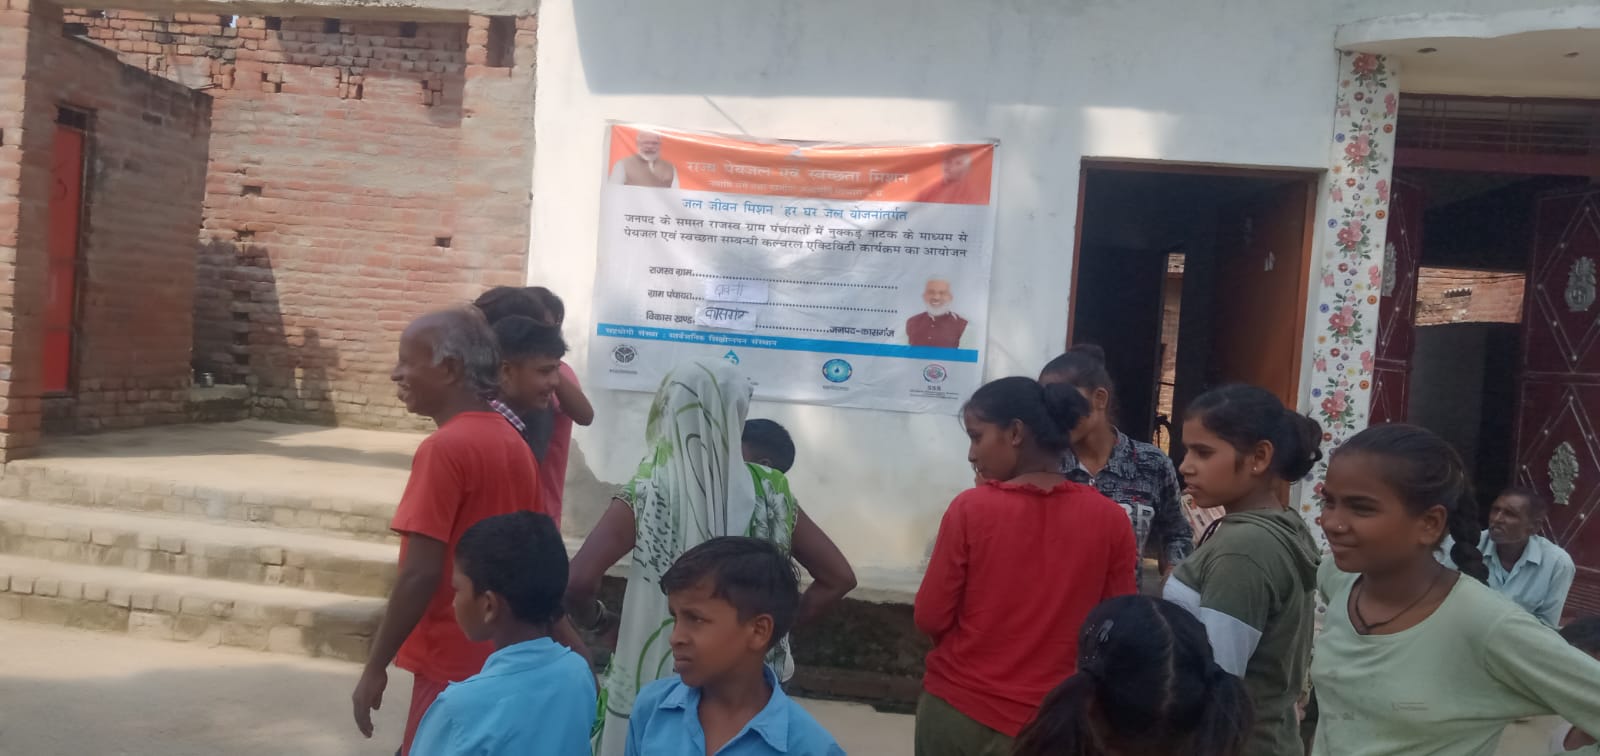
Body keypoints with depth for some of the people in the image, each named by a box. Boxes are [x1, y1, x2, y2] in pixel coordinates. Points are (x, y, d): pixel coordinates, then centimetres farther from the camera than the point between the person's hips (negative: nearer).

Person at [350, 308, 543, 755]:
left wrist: (375, 667, -11)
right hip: (503, 658, 8)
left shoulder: (444, 449, -18)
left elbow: (420, 574, -20)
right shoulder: (513, 444, 6)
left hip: (454, 663, -8)